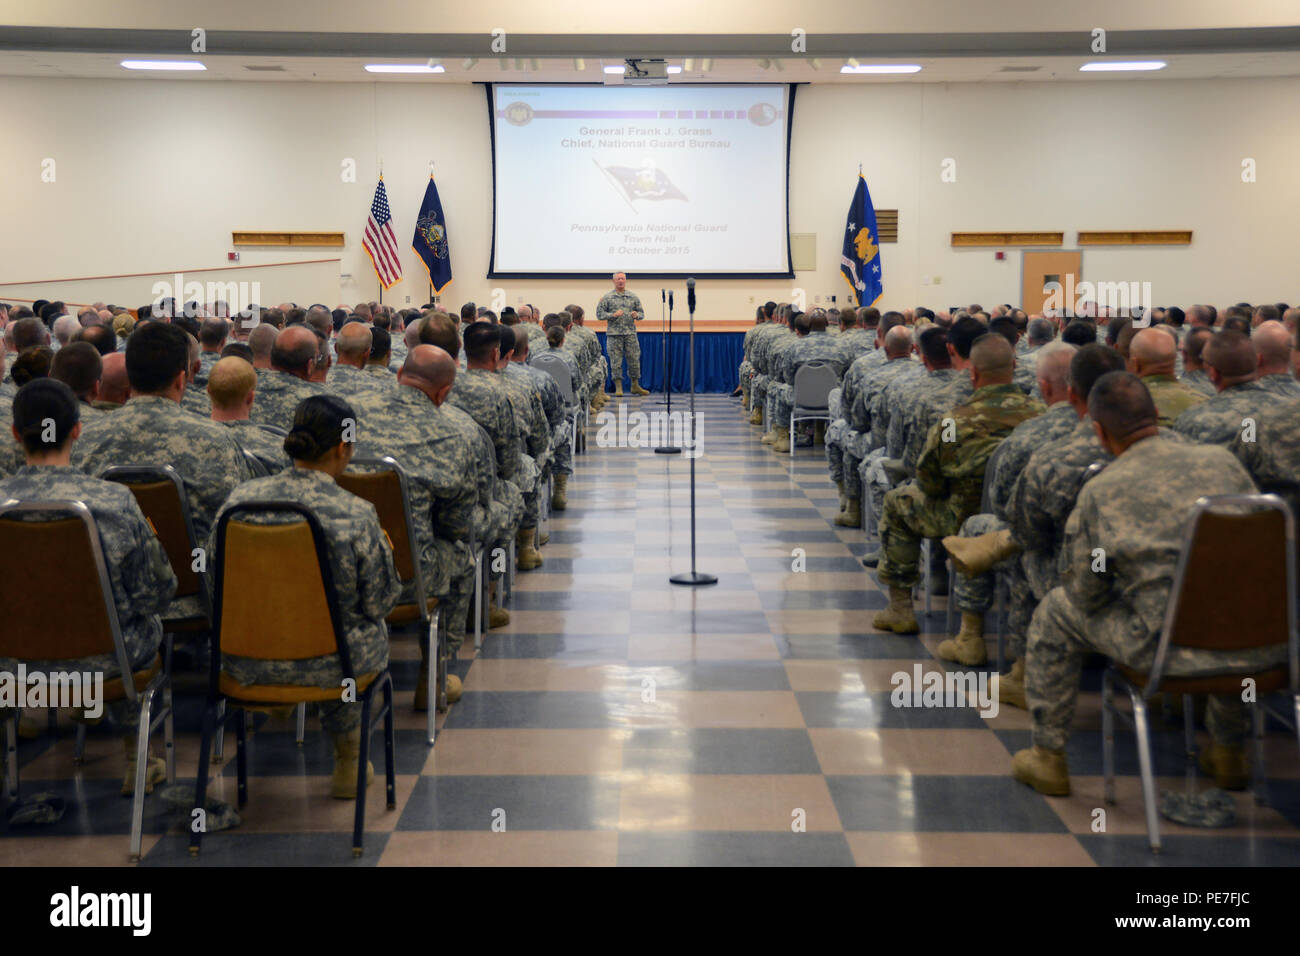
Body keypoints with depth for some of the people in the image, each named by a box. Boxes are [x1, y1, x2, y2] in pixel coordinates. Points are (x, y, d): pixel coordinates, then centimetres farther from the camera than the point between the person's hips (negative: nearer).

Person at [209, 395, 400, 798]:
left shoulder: (239, 499, -9)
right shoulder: (356, 515, -20)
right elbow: (379, 603, -10)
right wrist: (385, 552, 9)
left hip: (246, 662, 4)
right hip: (329, 665, -3)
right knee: (368, 629, 29)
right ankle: (347, 761, 43)